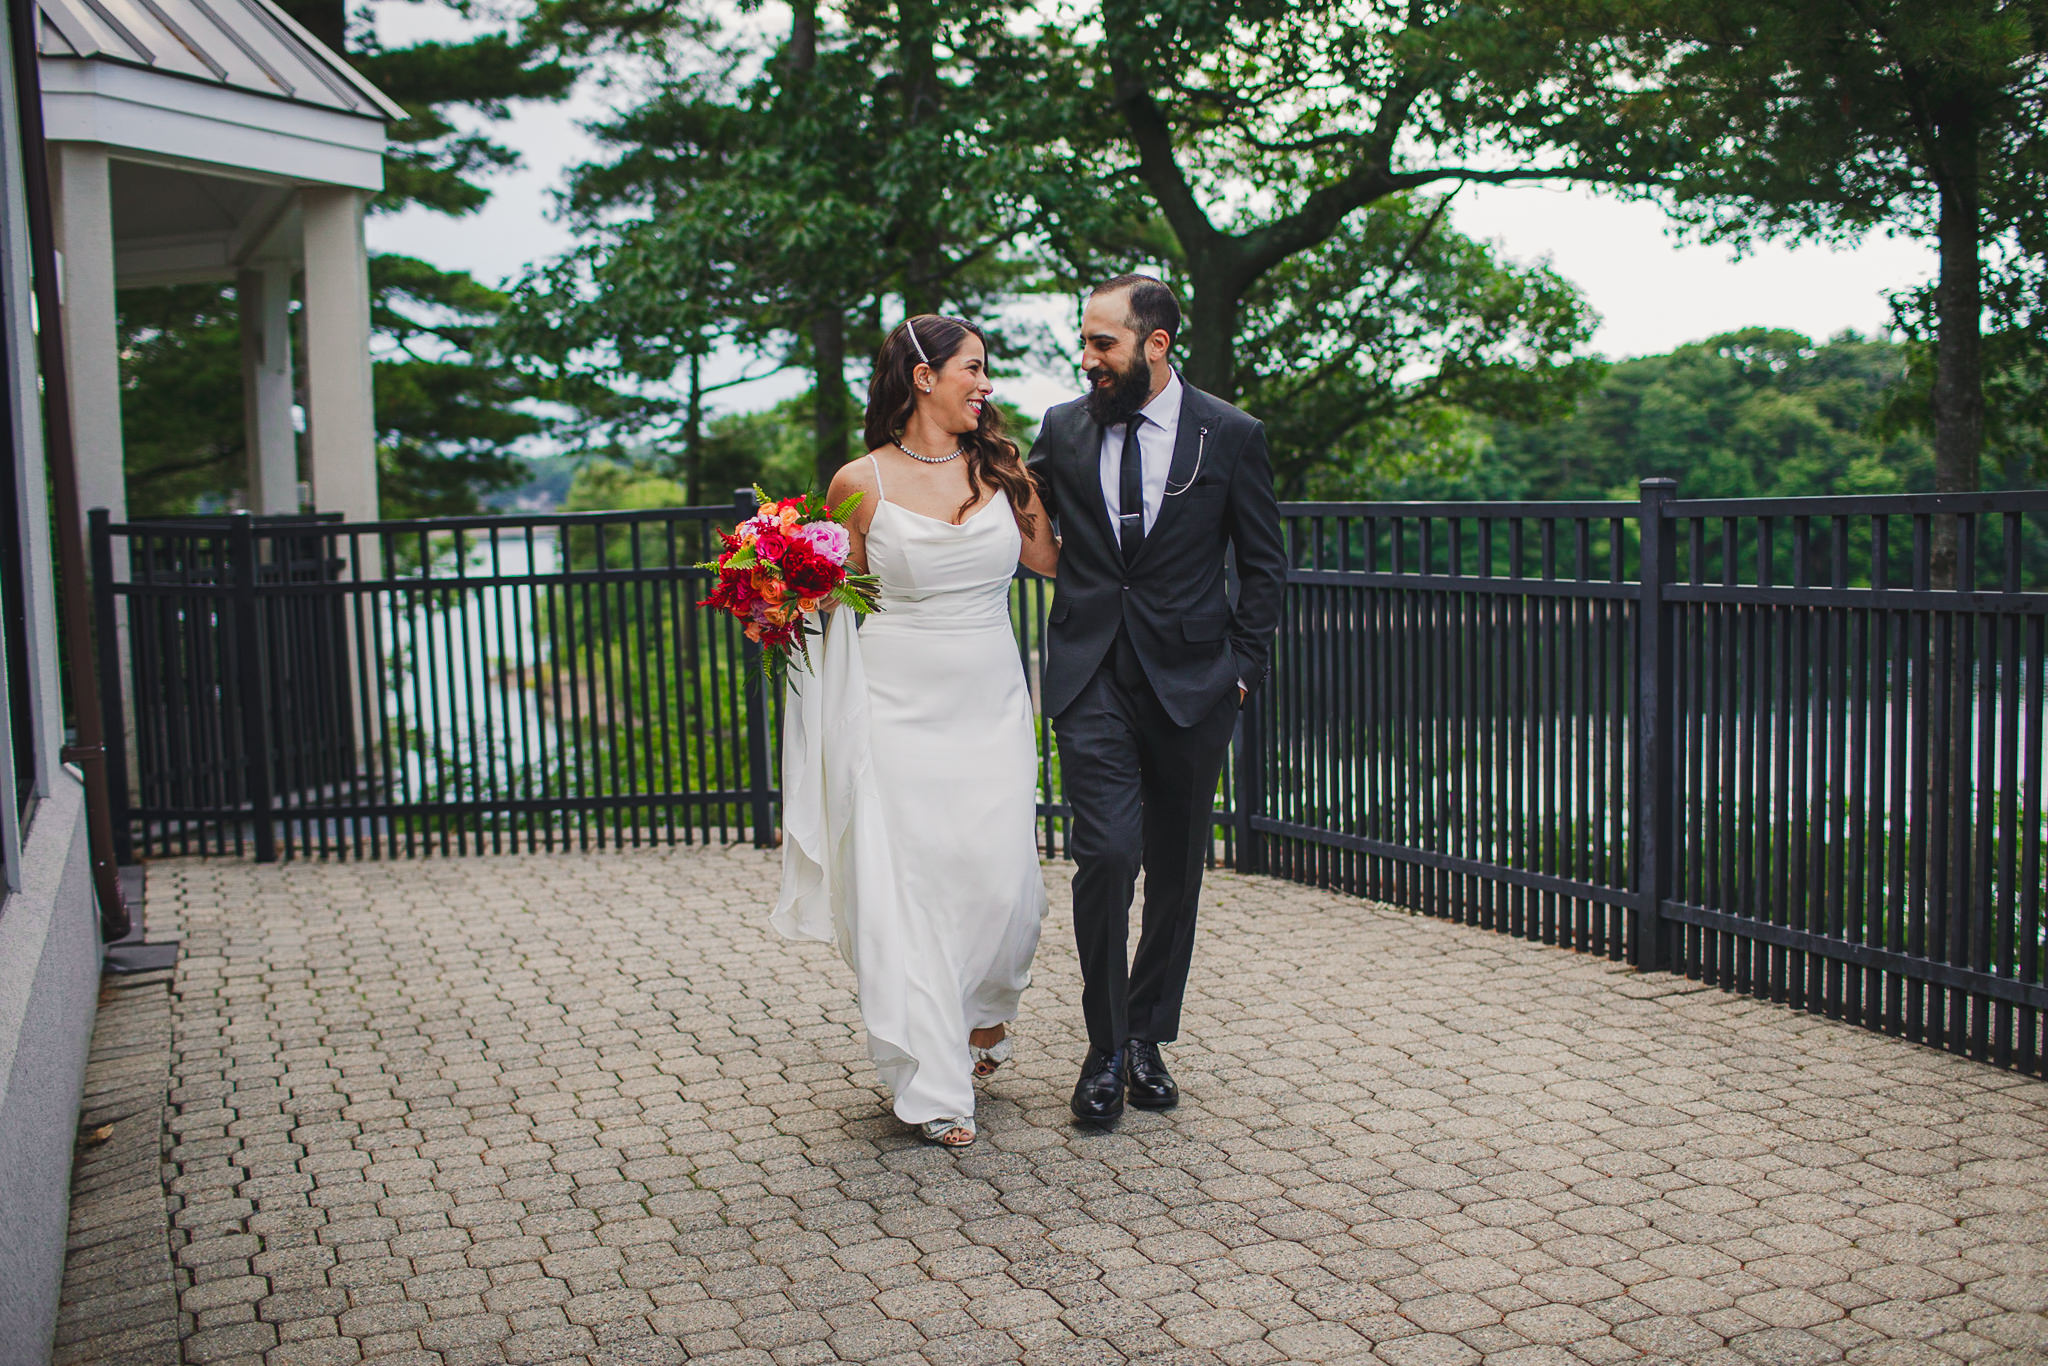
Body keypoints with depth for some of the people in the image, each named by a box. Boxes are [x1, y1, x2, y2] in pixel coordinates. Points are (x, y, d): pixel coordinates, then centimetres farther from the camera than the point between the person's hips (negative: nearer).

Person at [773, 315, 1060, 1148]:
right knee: (905, 888, -4)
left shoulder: (1000, 468, 8)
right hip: (899, 705, -2)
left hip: (991, 706, 3)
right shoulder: (861, 483, -1)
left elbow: (1049, 557, 16)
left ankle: (983, 1017, 29)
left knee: (1001, 877, -3)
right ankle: (935, 1087, 6)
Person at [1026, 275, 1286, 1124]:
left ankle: (1147, 1037, 26)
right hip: (1092, 680, 0)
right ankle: (1104, 1049, 4)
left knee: (1177, 870, 8)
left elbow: (1263, 562, 6)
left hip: (1190, 683, 0)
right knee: (1107, 854, -12)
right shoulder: (1062, 429, 5)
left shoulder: (1230, 435, 1)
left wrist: (1243, 665, -1)